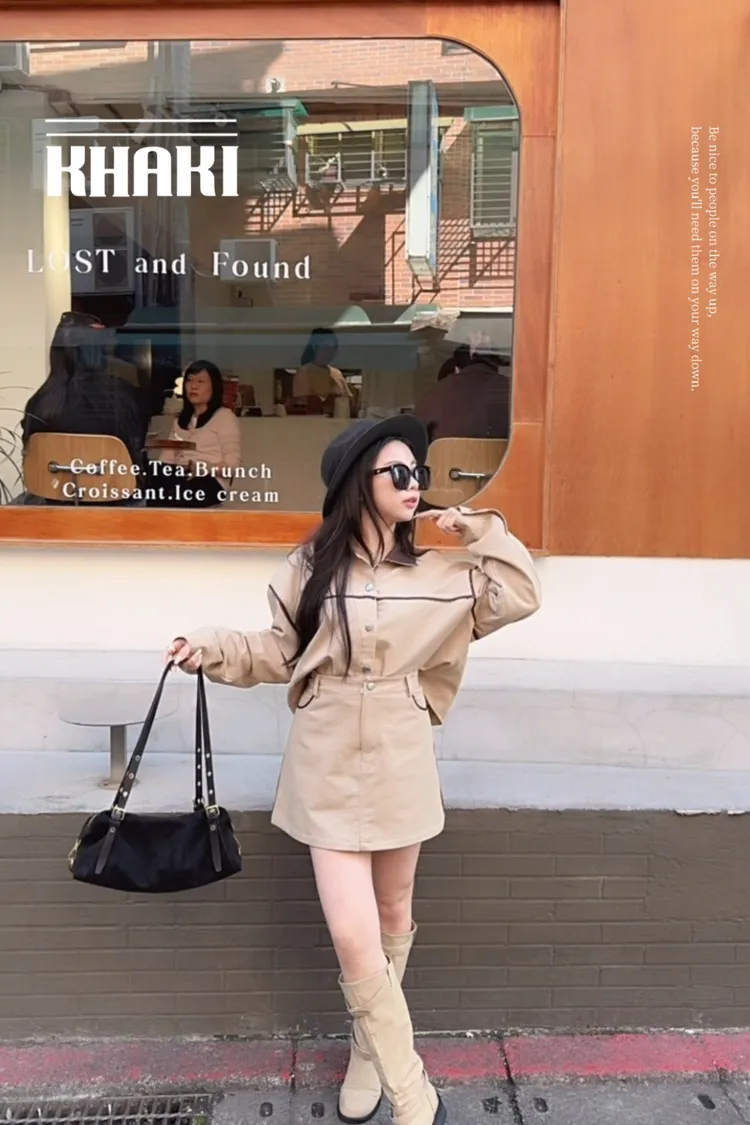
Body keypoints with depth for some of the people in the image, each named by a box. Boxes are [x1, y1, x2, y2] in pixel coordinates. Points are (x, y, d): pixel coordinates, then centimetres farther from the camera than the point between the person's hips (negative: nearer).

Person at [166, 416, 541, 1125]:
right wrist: (214, 649, -9)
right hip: (329, 766, -2)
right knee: (352, 936, -6)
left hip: (401, 765, 2)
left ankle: (370, 1051, 43)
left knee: (392, 918, 17)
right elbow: (279, 654, 5)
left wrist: (478, 529, -5)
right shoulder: (311, 567, -3)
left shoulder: (437, 574, 1)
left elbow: (521, 596, -3)